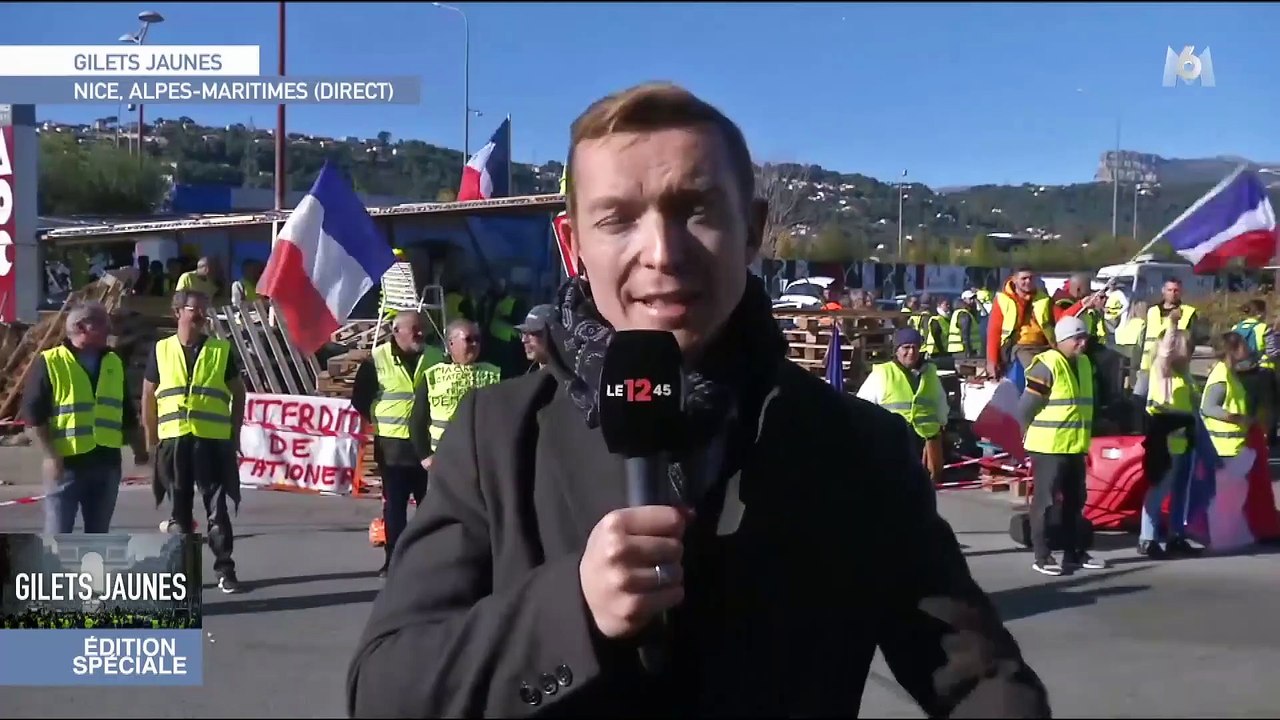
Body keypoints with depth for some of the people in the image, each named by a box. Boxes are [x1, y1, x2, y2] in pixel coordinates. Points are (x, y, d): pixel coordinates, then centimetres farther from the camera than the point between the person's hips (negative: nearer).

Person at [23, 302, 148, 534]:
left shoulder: (114, 363, 12)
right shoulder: (49, 363, -6)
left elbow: (127, 413, 20)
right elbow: (33, 415, -10)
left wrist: (138, 448, 16)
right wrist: (49, 456, -17)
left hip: (107, 463, 5)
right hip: (67, 464, -5)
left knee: (98, 534, 12)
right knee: (58, 535, -4)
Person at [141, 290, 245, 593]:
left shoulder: (222, 350, 3)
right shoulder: (161, 350, 5)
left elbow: (238, 392, 9)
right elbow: (148, 395, 10)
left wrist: (235, 433, 3)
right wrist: (151, 437, 7)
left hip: (213, 440, -1)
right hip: (174, 440, 1)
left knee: (217, 507, -1)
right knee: (180, 509, 8)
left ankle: (225, 570, 6)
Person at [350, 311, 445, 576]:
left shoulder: (436, 358, 1)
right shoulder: (377, 359, -4)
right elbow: (360, 398, 4)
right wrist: (378, 421, 3)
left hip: (427, 445, 1)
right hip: (393, 446, -1)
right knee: (394, 505, 5)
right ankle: (393, 560, 13)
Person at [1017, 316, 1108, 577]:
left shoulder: (1084, 363, 10)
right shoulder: (1047, 366, -17)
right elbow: (1025, 408, -17)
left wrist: (1082, 436, 20)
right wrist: (1037, 435, -4)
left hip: (1075, 446, 9)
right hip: (1049, 447, -8)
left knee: (1074, 502, 14)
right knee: (1044, 501, -2)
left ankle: (1074, 552, 23)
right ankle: (1042, 556, 3)